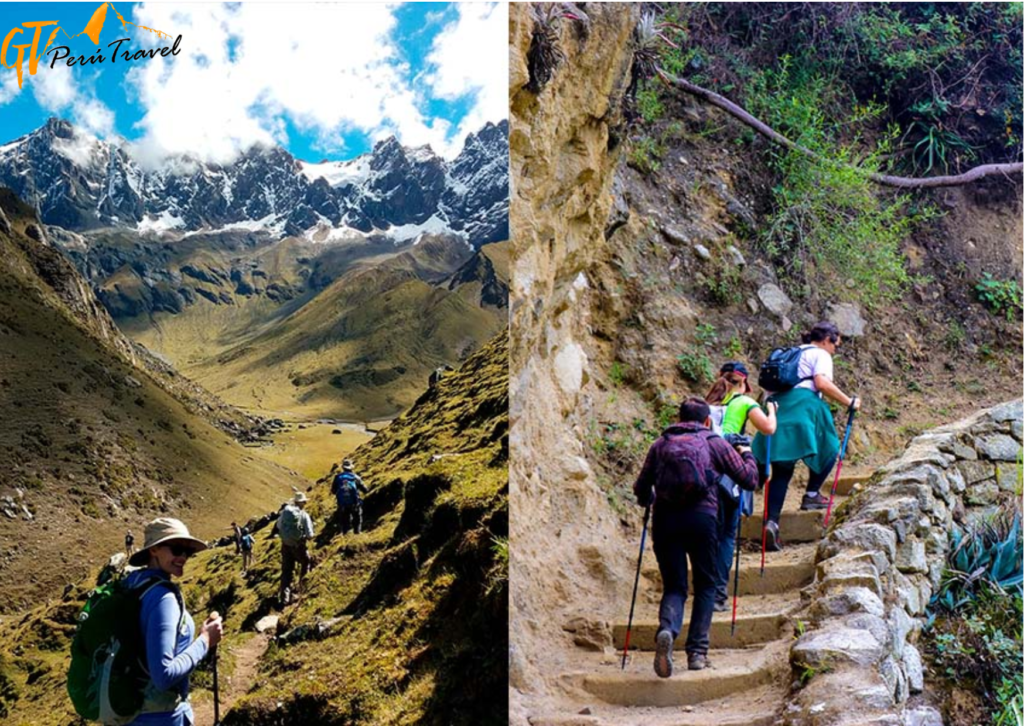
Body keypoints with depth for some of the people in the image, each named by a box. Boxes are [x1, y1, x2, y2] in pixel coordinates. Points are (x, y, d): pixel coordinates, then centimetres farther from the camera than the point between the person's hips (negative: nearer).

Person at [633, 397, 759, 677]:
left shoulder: (660, 444, 17)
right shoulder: (716, 443, 13)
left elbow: (640, 490, 15)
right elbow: (750, 480, 13)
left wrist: (650, 500, 39)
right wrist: (747, 455, 32)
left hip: (665, 519, 2)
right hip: (702, 517, -1)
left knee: (674, 585, 9)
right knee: (705, 585, 15)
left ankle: (666, 630, -21)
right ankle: (697, 651, 8)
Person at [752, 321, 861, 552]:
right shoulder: (820, 354, 7)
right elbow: (822, 383, -10)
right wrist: (849, 402, -5)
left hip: (778, 405, 7)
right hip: (803, 405, -7)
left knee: (782, 469, 4)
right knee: (827, 448, 19)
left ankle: (772, 521, -10)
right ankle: (811, 495, 13)